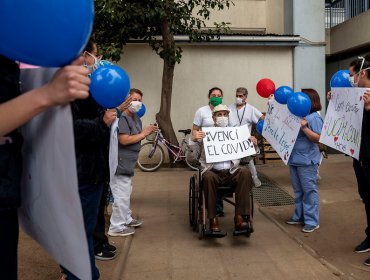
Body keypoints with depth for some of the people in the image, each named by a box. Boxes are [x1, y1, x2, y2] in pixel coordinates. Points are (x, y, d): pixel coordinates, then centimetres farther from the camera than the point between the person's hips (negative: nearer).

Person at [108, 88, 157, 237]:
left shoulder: (135, 117, 14)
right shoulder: (122, 118, -18)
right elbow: (124, 140, -25)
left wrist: (147, 131, -2)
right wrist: (143, 134, -15)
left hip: (127, 163, 11)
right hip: (120, 163, -11)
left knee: (126, 192, 22)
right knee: (121, 195, -6)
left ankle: (126, 219, 37)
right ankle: (116, 227, 4)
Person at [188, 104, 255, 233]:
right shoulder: (204, 134, 9)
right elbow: (191, 158, 2)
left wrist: (253, 145, -2)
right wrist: (193, 141, -13)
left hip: (231, 171, 2)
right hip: (213, 172, -2)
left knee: (245, 172, -29)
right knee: (208, 176, -36)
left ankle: (240, 216, -26)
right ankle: (213, 219, -25)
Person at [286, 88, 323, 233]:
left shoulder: (314, 118, -11)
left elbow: (318, 138, -18)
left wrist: (304, 128, -29)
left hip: (307, 161, -8)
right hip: (294, 159, 8)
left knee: (309, 190, -1)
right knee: (298, 190, 16)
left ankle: (312, 221, 7)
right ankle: (299, 216, 27)